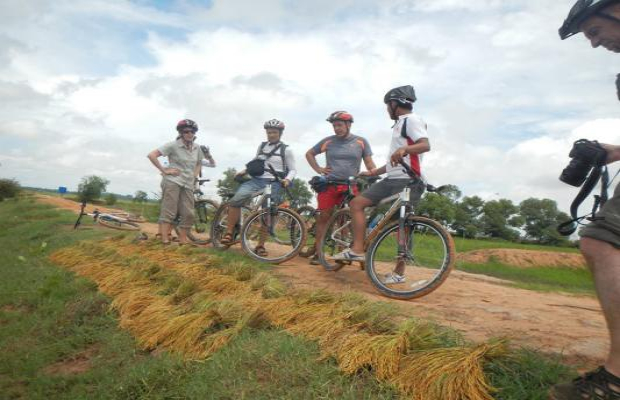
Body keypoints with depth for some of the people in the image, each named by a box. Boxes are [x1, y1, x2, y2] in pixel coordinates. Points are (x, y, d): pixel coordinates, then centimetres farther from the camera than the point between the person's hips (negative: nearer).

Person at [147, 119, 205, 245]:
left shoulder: (197, 149, 9)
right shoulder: (173, 145, -6)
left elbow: (199, 163, 29)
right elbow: (151, 155, -10)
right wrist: (164, 170, -12)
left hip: (188, 185, 5)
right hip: (172, 182, -5)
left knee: (188, 214, 1)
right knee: (168, 212, -8)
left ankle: (183, 240, 11)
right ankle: (165, 241, -8)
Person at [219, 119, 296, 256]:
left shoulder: (286, 150, 4)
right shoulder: (261, 146, 16)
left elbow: (292, 170, 4)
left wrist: (287, 179, -16)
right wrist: (244, 171, 10)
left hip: (273, 183, -3)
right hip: (256, 179, 3)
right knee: (236, 199, -21)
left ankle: (260, 245, 10)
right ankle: (229, 234, -14)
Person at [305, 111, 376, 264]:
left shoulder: (361, 141, 5)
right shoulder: (327, 141, 7)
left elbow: (369, 162, 5)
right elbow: (309, 154, 18)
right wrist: (318, 169, 6)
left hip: (351, 186, -1)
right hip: (329, 184, 1)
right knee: (323, 217, -1)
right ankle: (318, 252, 5)